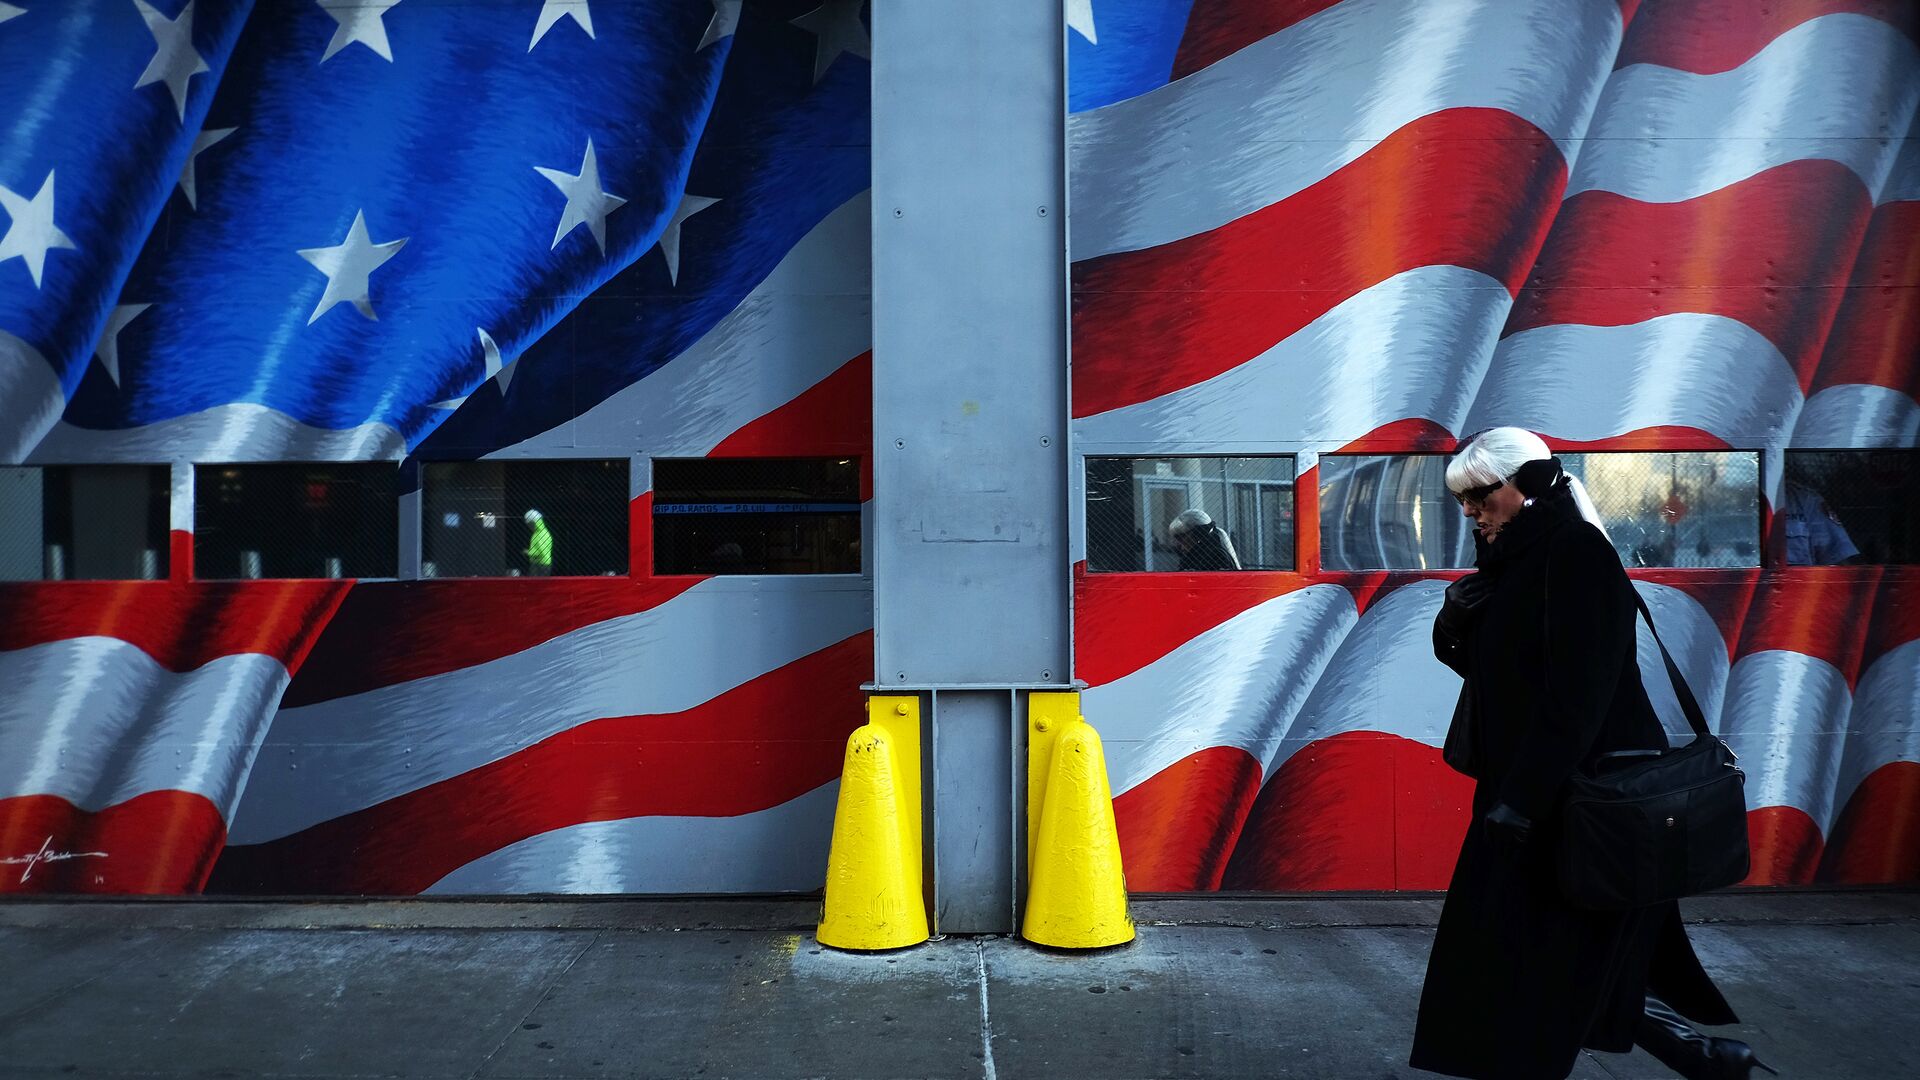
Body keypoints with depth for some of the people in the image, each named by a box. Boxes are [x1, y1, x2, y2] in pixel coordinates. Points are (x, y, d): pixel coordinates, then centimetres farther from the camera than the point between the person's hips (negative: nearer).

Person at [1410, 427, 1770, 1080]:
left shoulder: (1576, 552, -16)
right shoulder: (1515, 559, 12)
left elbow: (1577, 688, -23)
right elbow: (1471, 658, 15)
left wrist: (1521, 797, -26)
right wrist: (1457, 615, -6)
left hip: (1582, 794, -9)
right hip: (1530, 787, 9)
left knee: (1568, 961, -2)